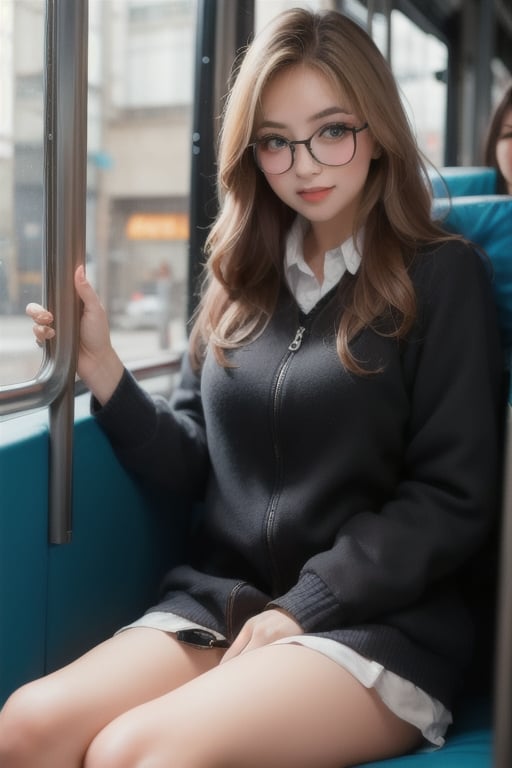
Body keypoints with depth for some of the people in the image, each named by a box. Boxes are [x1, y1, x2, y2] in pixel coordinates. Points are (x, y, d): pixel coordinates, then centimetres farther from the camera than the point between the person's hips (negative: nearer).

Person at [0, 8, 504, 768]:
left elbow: (454, 501, -7)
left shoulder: (442, 276, -3)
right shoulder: (243, 281, 11)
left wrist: (306, 606, -13)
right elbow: (189, 462, 11)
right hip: (217, 603, 5)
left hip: (378, 625, -4)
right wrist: (102, 368, -4)